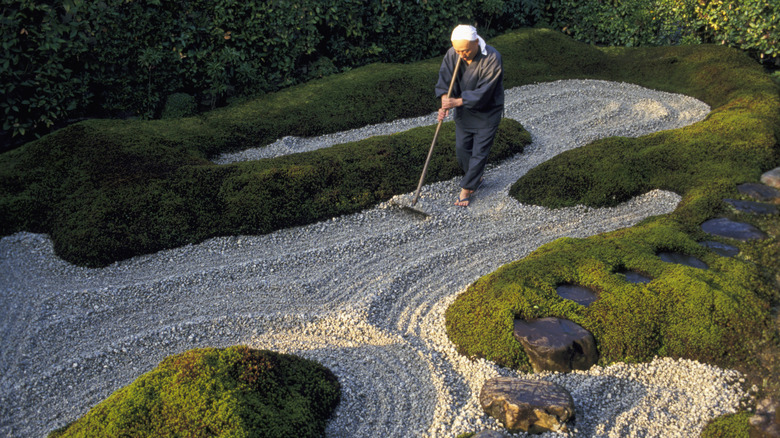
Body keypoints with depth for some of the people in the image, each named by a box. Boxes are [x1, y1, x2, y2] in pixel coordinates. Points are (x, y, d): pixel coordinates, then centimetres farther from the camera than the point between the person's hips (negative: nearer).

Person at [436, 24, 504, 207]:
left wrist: (457, 101, -36)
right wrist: (445, 103, -34)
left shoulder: (492, 59, -28)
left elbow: (483, 93, -29)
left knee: (479, 153, 2)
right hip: (463, 112, 5)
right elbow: (444, 80, -16)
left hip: (487, 114, -5)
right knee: (462, 149, 14)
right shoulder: (452, 54, -13)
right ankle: (476, 178, 38)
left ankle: (466, 189, 16)